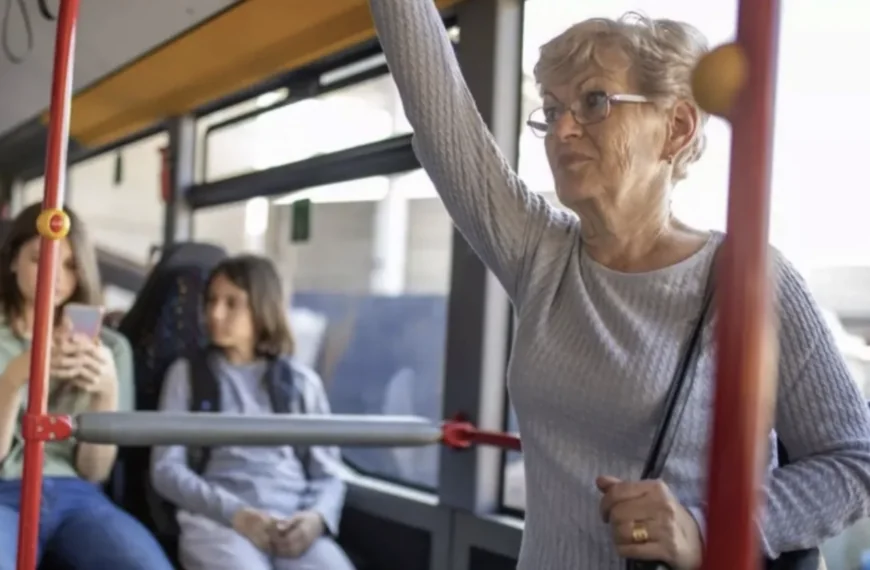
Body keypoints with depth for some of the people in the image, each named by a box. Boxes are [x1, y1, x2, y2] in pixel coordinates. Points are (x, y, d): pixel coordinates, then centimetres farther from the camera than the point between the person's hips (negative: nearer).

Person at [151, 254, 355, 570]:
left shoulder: (302, 381, 19)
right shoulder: (188, 372, 14)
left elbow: (327, 473, 15)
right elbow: (166, 469, 5)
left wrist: (316, 517, -10)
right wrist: (235, 513, -12)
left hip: (295, 526, 2)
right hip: (216, 521, -2)